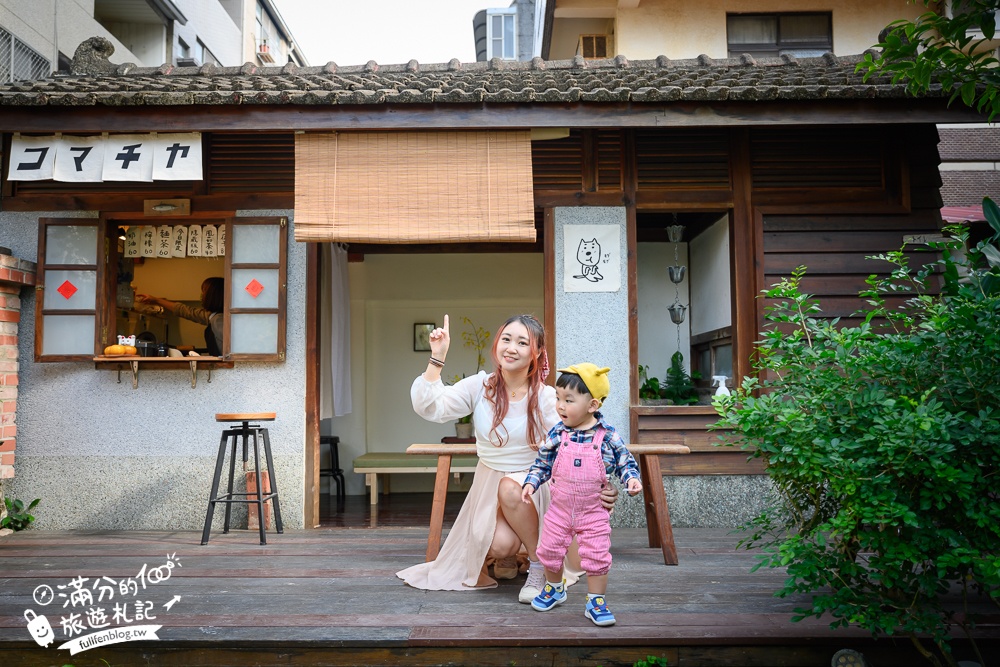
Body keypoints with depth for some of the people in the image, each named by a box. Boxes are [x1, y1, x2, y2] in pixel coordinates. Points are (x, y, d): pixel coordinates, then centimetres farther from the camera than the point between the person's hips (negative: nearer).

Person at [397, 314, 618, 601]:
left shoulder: (545, 397, -12)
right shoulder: (479, 386, -9)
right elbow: (429, 408, -20)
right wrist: (437, 358, -28)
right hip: (488, 481, 1)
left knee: (509, 489, -35)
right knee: (500, 544, -24)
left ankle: (538, 566, -11)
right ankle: (507, 556, 17)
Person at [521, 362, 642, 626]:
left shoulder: (608, 435, -13)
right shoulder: (557, 434, -7)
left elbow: (625, 460, -2)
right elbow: (542, 463, 3)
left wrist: (632, 478, -20)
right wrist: (531, 482, -10)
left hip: (594, 511, -2)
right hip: (560, 508, 2)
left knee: (597, 556, 3)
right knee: (549, 550, 12)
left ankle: (596, 601, 23)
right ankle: (554, 588, 39)